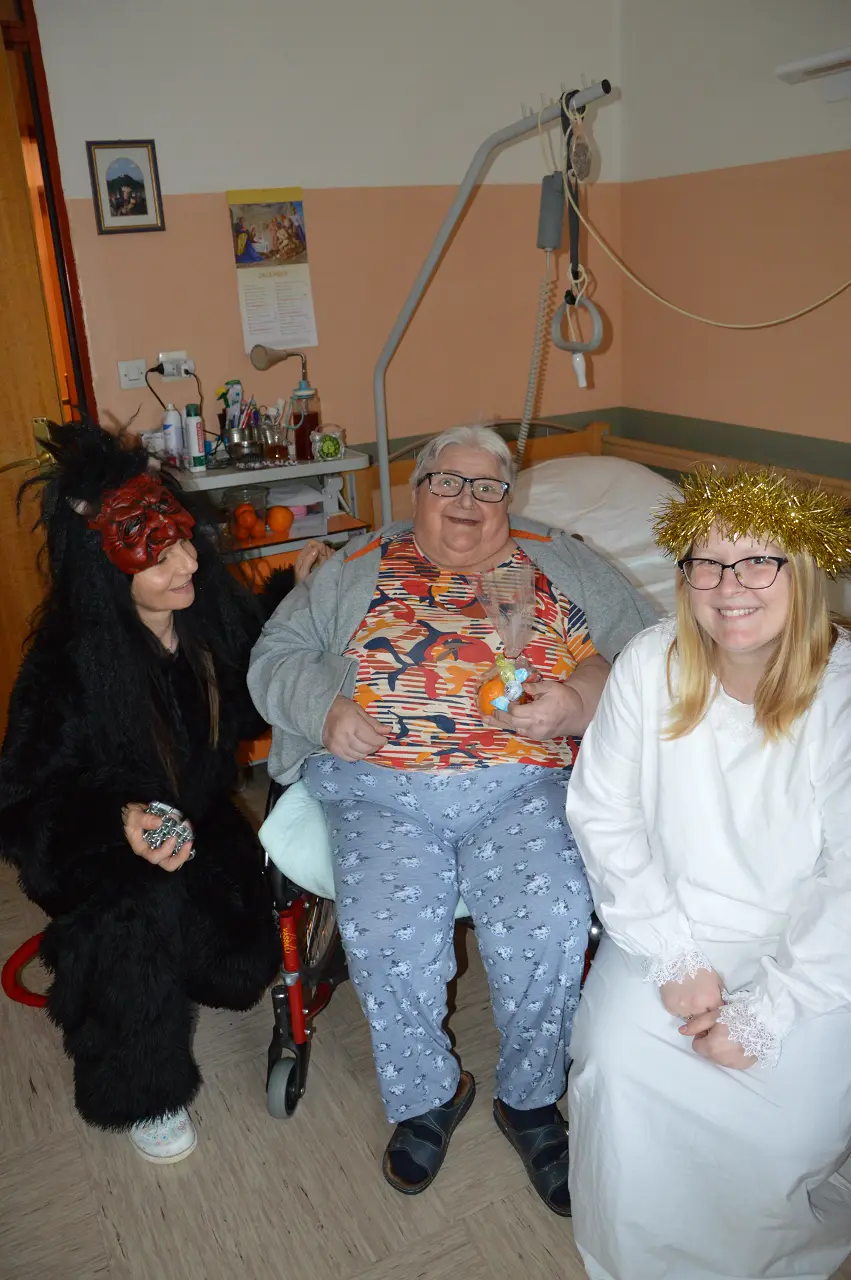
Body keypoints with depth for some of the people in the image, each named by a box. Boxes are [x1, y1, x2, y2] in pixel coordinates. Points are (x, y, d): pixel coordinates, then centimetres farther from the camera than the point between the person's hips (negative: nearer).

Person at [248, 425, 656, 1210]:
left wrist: (580, 699, -12)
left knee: (550, 928, -24)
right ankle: (426, 1094, 8)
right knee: (385, 933, -24)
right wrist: (327, 711, -6)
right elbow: (277, 654, 15)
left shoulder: (559, 564, 16)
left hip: (525, 784, 0)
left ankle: (530, 1098, 7)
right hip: (381, 784, 1)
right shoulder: (358, 570, 18)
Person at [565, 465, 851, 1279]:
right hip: (674, 930, 2)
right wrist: (674, 960, -12)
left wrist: (763, 1013, -17)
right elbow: (604, 815, -6)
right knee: (617, 1062, -18)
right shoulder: (650, 666, -7)